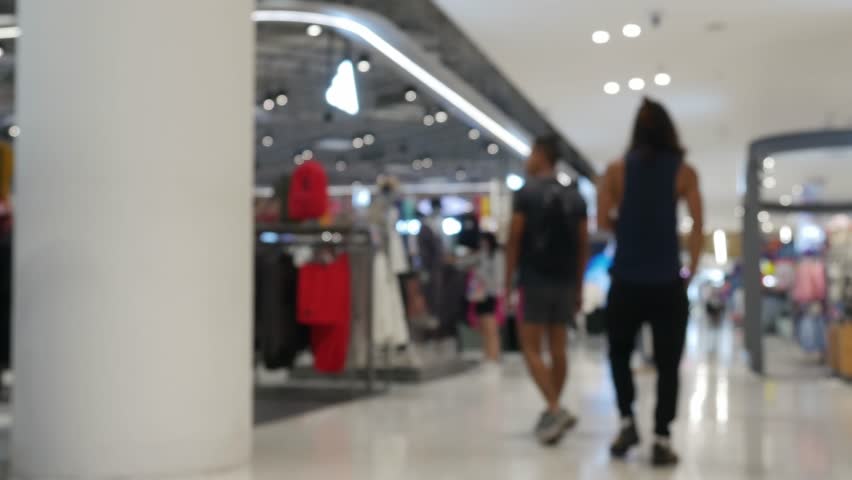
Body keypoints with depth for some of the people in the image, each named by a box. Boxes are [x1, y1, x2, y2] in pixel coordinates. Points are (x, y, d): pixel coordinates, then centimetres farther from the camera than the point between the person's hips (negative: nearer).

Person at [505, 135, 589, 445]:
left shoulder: (526, 193, -5)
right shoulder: (575, 198, 9)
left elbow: (514, 240, -8)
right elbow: (583, 246, 9)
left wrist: (508, 281, -1)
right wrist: (578, 287, 14)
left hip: (536, 280, -5)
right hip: (565, 281, 5)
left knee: (531, 348, -2)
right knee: (558, 348, 11)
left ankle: (555, 409, -16)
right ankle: (553, 412, 18)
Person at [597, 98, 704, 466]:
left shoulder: (617, 170, 2)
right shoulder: (684, 171, 1)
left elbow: (602, 221, -5)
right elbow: (698, 223, -6)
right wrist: (691, 270, 3)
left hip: (626, 281, 1)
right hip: (667, 282, -1)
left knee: (620, 354, 19)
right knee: (667, 364, 5)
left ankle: (627, 422, 8)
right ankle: (662, 440, 2)